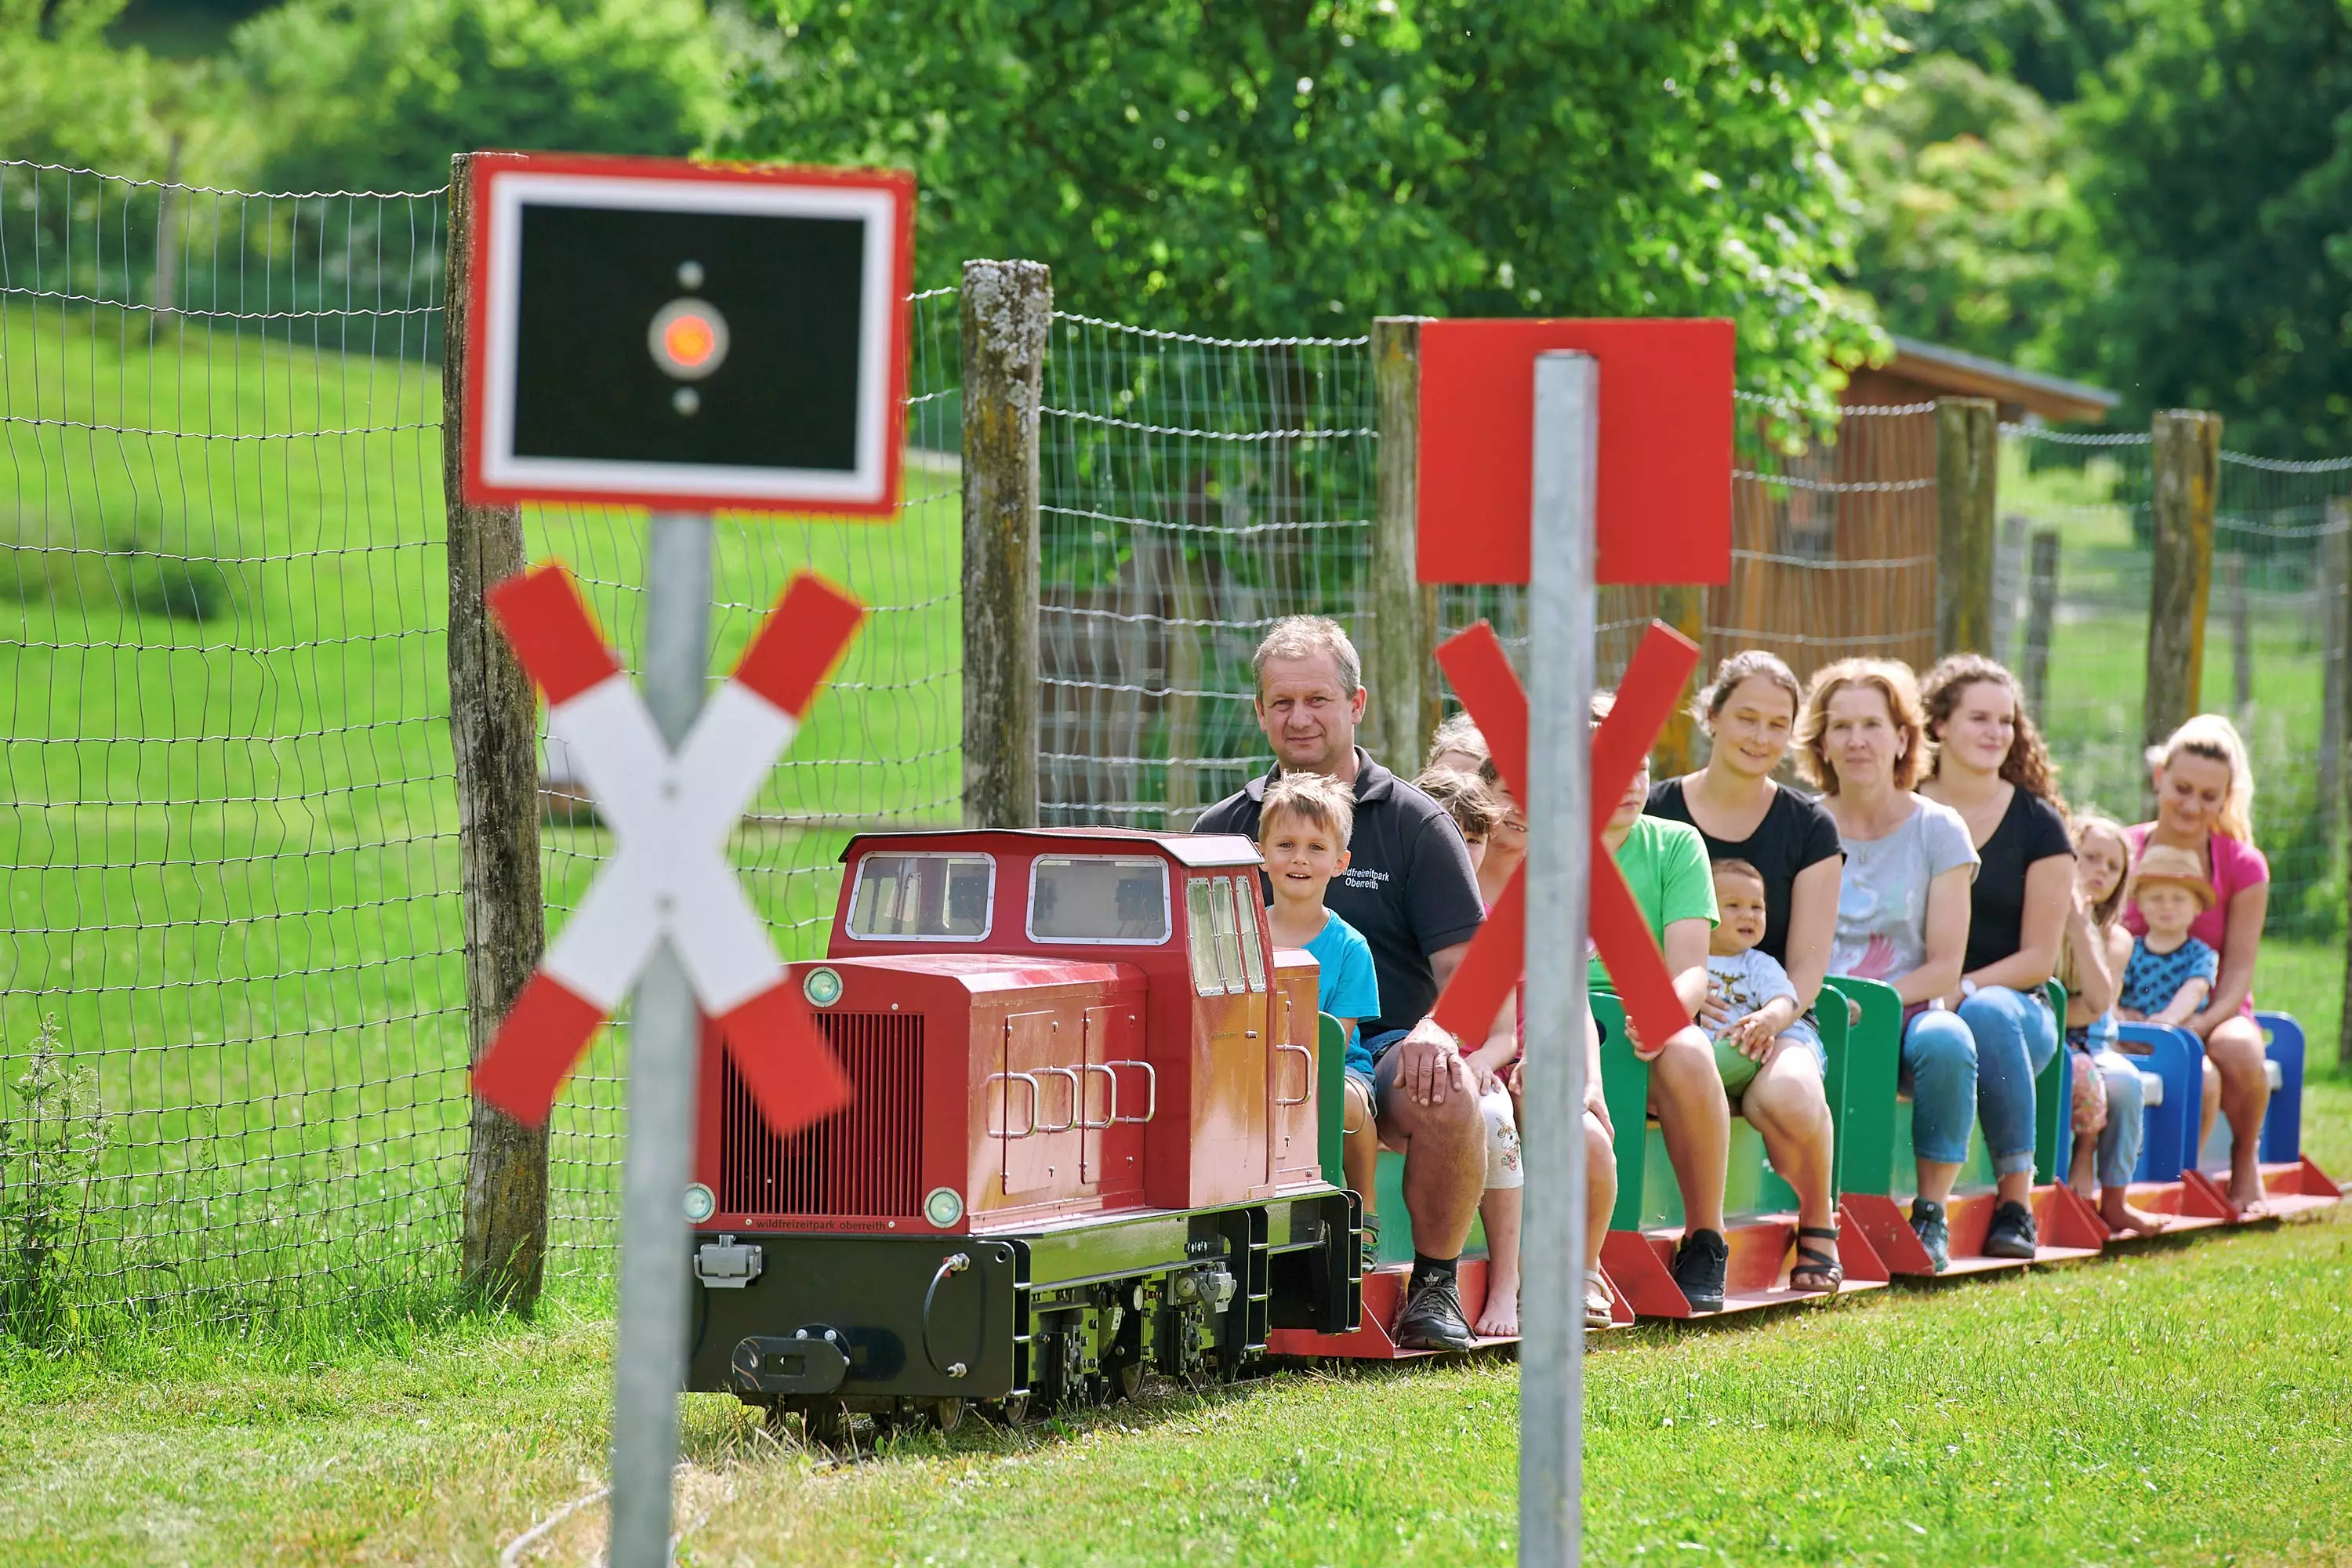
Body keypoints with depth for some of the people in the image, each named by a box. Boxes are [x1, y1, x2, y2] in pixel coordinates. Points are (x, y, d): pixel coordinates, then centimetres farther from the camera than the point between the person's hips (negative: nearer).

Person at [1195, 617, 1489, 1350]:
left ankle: (1436, 1287, -13)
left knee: (1447, 1097, -36)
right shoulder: (1224, 828, 15)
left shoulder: (1413, 822, 8)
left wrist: (1435, 1034, -20)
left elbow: (1465, 965, 2)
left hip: (1386, 1049, -2)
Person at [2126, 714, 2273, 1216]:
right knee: (2201, 1079, -37)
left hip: (2214, 1017, 1)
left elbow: (2238, 973, -3)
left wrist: (2199, 1025, -22)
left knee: (2239, 1050, -37)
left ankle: (2246, 1163, -5)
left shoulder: (2243, 866, -1)